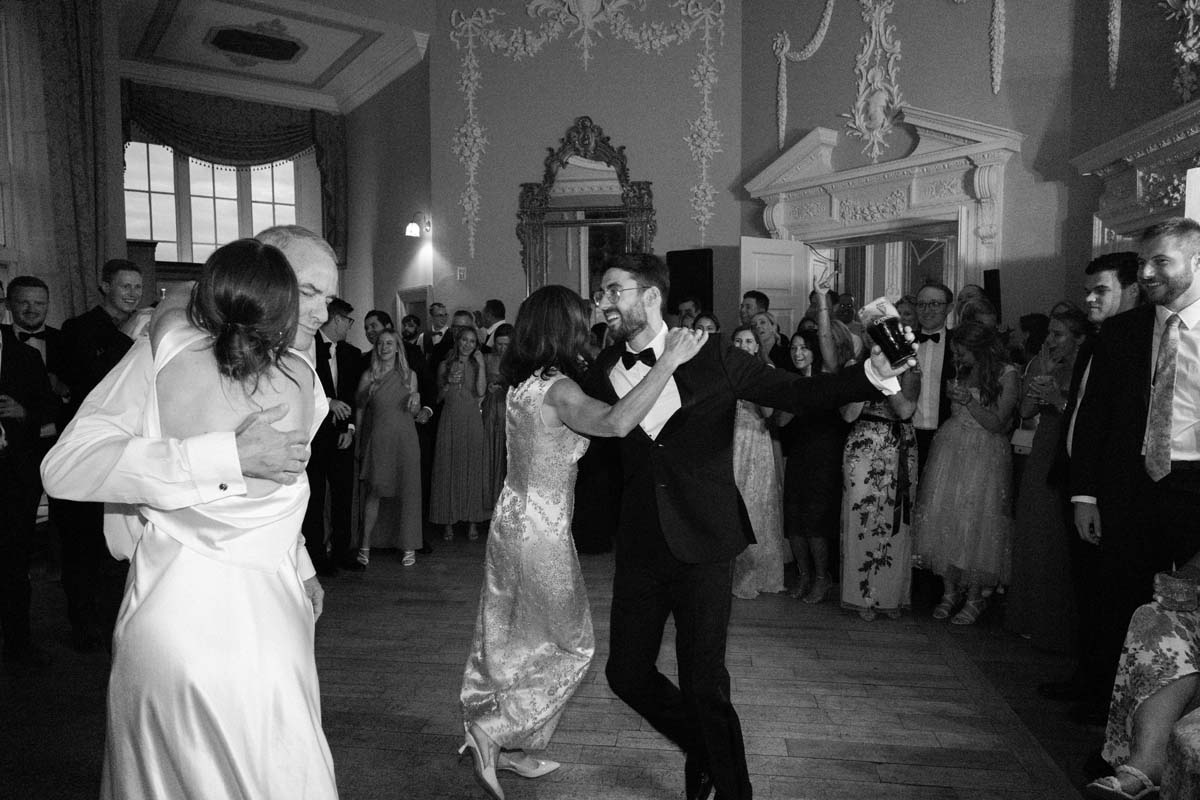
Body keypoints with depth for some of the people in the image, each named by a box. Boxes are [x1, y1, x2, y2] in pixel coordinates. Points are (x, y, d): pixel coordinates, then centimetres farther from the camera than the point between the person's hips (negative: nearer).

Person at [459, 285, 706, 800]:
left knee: (514, 641, 19)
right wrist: (670, 360, -35)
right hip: (541, 531, -9)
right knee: (570, 645, 9)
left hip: (513, 521, 9)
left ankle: (511, 748, 33)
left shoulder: (524, 383, 5)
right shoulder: (557, 388, -21)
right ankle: (490, 731, 9)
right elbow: (614, 423, -39)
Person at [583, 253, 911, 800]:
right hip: (640, 545, 4)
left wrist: (871, 376, -20)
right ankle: (701, 749, 40)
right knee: (626, 673, 11)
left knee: (704, 685, 0)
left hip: (703, 544, -4)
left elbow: (797, 393, -8)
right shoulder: (603, 371, 2)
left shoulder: (709, 356, -8)